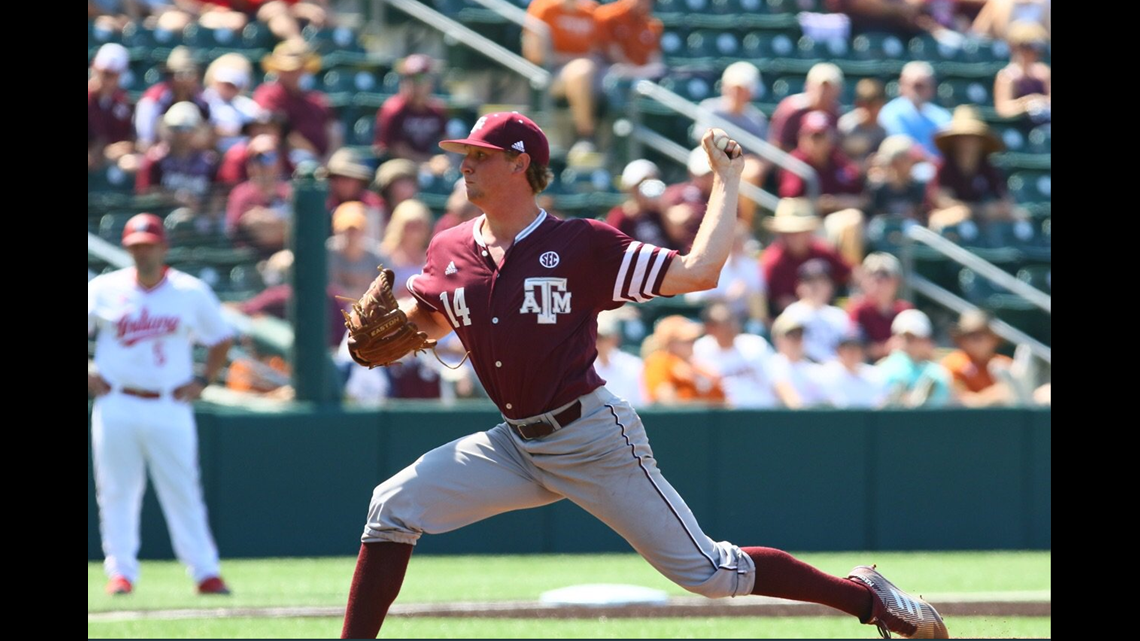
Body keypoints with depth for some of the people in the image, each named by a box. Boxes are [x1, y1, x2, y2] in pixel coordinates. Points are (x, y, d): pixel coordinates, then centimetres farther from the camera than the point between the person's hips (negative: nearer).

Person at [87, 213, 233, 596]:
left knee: (182, 491, -4)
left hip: (169, 408, -1)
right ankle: (121, 571, 5)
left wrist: (203, 381, 4)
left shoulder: (191, 292, 5)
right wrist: (87, 377, -1)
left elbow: (220, 339, 15)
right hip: (115, 405, 1)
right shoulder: (104, 289, 5)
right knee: (116, 492, -1)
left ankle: (205, 572, -1)